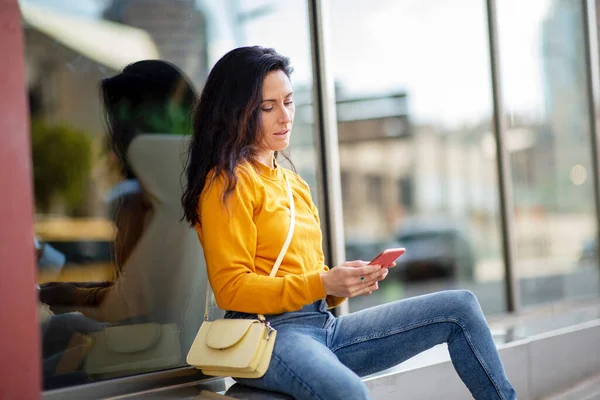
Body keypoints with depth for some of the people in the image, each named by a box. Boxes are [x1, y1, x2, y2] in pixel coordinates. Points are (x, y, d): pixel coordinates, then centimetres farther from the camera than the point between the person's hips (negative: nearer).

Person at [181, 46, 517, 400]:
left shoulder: (293, 183, 20)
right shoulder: (228, 184, -6)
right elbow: (231, 288, -12)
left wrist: (348, 282, -1)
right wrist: (323, 283, -20)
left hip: (323, 326, 8)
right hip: (268, 334, -8)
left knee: (461, 307, 2)